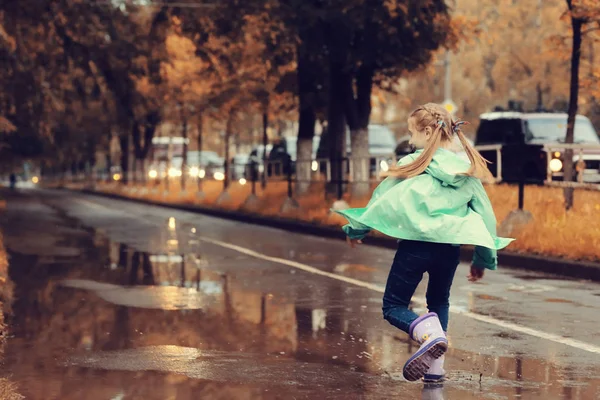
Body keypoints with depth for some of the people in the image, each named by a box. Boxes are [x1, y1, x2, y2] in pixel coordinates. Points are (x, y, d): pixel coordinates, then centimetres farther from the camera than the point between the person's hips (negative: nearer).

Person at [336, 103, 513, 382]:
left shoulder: (412, 166, -5)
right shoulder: (469, 169, 5)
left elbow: (381, 201, 5)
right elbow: (485, 215, 9)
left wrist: (356, 230, 21)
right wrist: (483, 259, 21)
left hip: (415, 245, -4)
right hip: (450, 248, 4)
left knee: (393, 306, 8)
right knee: (439, 302, 26)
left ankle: (429, 333, -23)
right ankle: (434, 366, 15)